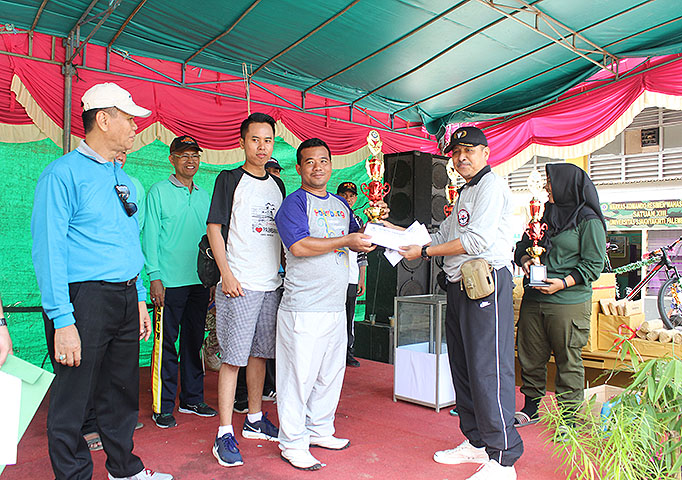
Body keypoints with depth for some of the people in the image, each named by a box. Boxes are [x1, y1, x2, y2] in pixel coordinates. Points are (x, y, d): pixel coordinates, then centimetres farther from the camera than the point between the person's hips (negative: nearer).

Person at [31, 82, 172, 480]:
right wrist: (62, 320, -18)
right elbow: (48, 250, -14)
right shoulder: (64, 173, -9)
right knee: (73, 399, 4)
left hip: (125, 297, 7)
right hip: (84, 299, -7)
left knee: (123, 391, 17)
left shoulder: (124, 180, 15)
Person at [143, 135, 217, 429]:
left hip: (200, 281, 5)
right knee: (166, 344, -1)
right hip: (170, 282, -5)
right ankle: (162, 407, 10)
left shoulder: (204, 196, 14)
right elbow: (150, 236, -5)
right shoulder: (159, 192, -1)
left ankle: (192, 399, 24)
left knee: (194, 341, 12)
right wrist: (154, 276, -12)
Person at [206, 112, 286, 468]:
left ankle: (255, 420, 27)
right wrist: (226, 274, -14)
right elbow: (214, 227, -6)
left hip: (272, 284, 6)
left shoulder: (277, 185, 15)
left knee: (260, 353, 14)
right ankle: (225, 434, 5)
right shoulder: (229, 180, -1)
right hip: (239, 285, -5)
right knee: (232, 358, -4)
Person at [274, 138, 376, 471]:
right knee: (299, 374, -1)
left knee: (331, 373, 16)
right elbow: (299, 245, -20)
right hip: (303, 308, -7)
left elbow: (358, 242, 22)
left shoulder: (341, 205, 17)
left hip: (336, 306, 8)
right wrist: (345, 240, -17)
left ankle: (320, 431, 31)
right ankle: (292, 443, 13)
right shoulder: (294, 203, -6)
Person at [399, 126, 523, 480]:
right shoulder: (465, 193, 25)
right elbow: (444, 236, 23)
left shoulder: (491, 186, -5)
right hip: (459, 286, 10)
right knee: (462, 367, 12)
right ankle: (476, 442, 24)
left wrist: (425, 252, -10)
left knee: (488, 370, -9)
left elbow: (477, 241, -16)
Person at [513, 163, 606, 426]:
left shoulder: (588, 220, -3)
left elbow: (594, 264, -8)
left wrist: (563, 282, -18)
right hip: (533, 299, 6)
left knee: (568, 360, 1)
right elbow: (522, 245, 21)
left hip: (569, 302, -6)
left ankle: (570, 417, 14)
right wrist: (525, 259, -1)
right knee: (530, 355, 11)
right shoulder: (544, 214, 16)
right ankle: (531, 407, 26)